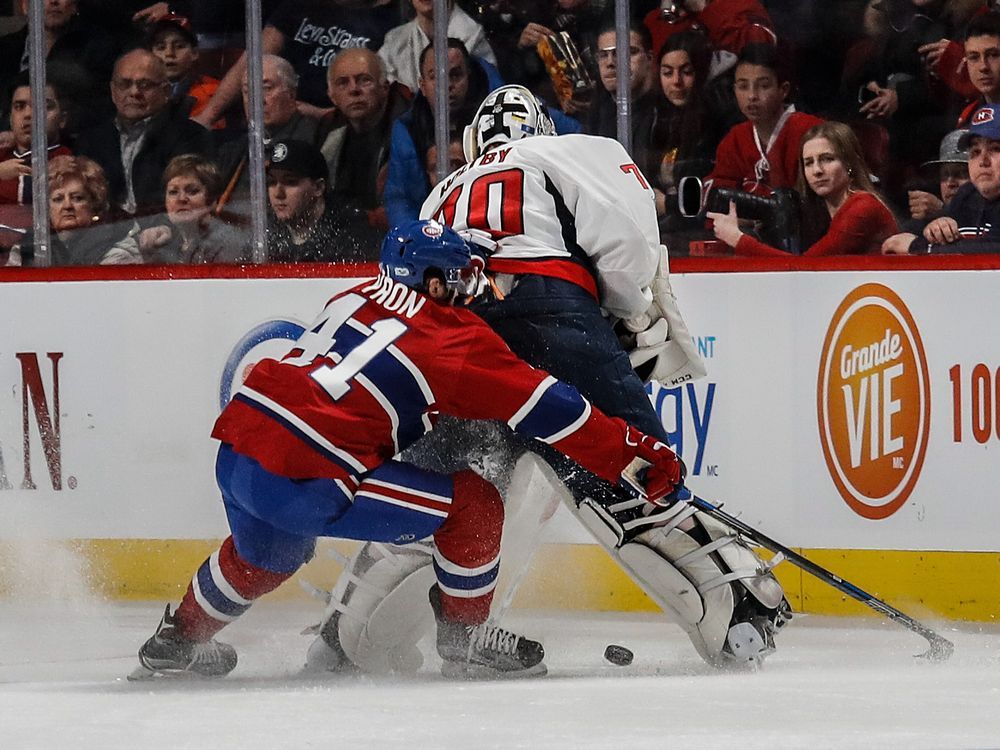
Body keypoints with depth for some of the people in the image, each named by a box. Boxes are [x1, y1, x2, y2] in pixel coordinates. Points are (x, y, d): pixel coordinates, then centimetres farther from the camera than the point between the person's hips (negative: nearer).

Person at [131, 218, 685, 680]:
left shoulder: (355, 301, 18)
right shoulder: (455, 338, -1)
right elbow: (547, 410, -1)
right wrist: (641, 455, 3)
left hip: (235, 449, 8)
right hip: (301, 482, -8)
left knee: (266, 555, 39)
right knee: (474, 503, 0)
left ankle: (180, 639, 53)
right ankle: (464, 639, 13)